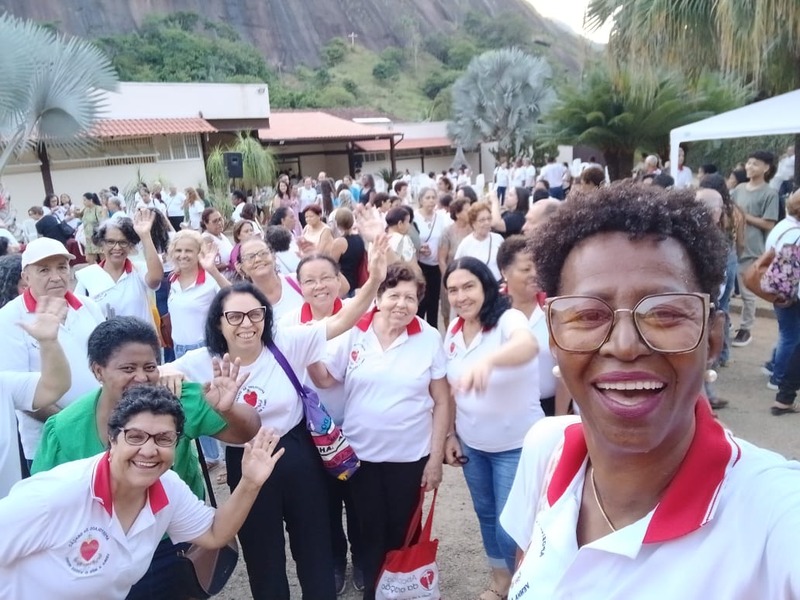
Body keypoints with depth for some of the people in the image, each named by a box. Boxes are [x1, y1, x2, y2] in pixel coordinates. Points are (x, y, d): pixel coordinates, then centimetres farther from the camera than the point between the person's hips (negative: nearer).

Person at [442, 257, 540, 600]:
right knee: (486, 515, 22)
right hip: (471, 443, 6)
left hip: (515, 444, -6)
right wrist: (450, 434, 6)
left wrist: (488, 359, -66)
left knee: (510, 529, 3)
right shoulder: (453, 330, -3)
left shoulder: (508, 319, -22)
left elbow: (528, 345, -47)